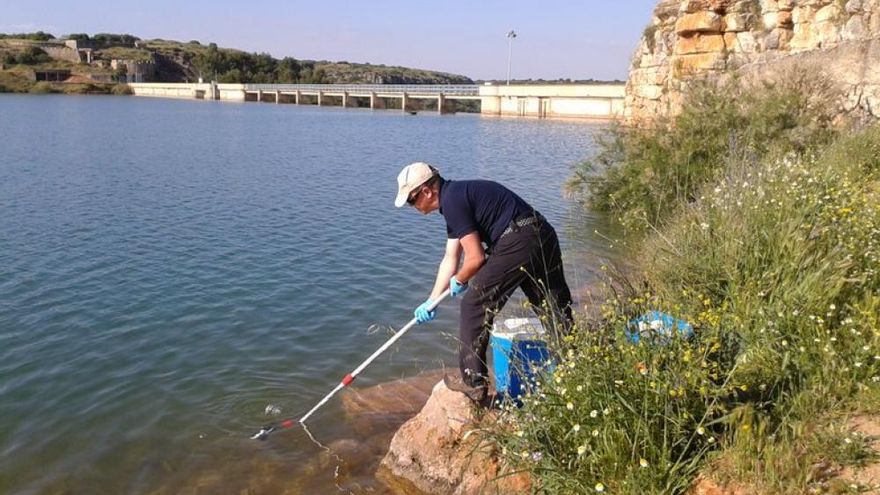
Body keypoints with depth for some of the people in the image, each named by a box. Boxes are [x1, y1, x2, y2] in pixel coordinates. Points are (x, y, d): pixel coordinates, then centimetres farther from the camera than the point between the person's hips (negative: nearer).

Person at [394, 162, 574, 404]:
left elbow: (476, 258, -9)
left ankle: (473, 383, 12)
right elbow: (450, 259, 28)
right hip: (545, 237, 10)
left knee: (474, 305, 3)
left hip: (517, 243, -10)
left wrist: (459, 281, 12)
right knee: (558, 313, 13)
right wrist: (431, 302, 30)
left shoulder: (452, 201, -8)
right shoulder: (456, 196, 24)